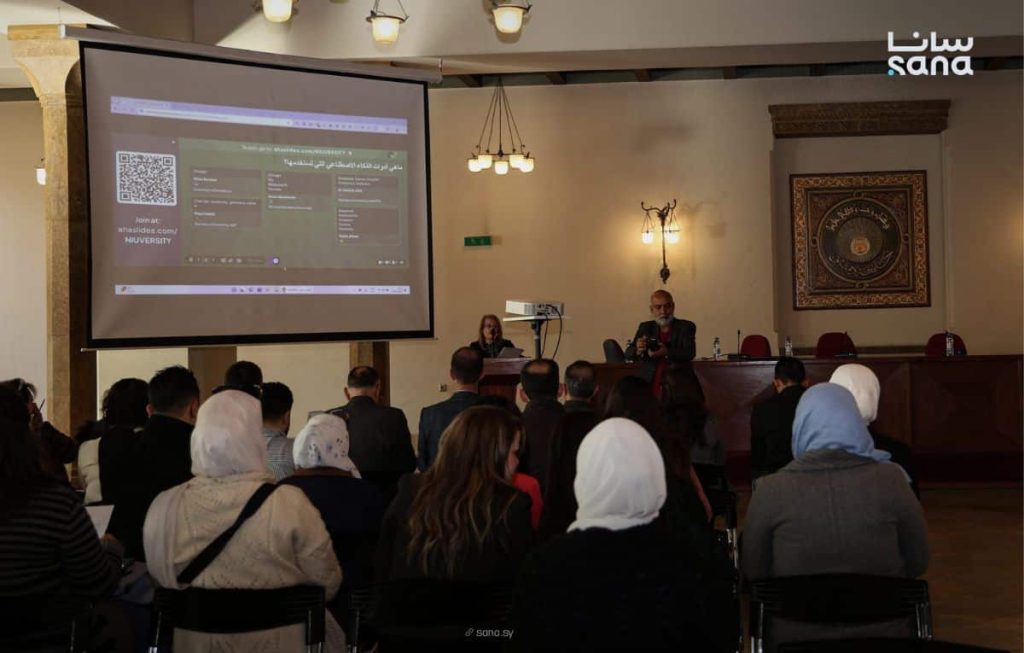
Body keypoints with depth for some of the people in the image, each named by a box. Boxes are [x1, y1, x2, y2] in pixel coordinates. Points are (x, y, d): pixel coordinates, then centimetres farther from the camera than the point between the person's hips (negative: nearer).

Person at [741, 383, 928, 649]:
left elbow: (754, 572, 0)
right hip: (881, 632, 1)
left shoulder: (771, 490, -13)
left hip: (797, 636, -1)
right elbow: (918, 562, 1)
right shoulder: (889, 479, -12)